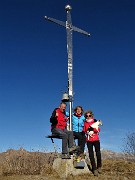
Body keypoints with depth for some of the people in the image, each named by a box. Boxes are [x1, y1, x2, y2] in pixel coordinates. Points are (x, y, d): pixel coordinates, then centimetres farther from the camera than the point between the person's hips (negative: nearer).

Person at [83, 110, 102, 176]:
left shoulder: (95, 121, 6)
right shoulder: (85, 123, 11)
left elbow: (98, 130, 0)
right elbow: (84, 131, 15)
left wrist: (93, 128, -16)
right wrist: (87, 131, -5)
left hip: (96, 139, -1)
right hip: (89, 140, 2)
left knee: (98, 153, -5)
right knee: (91, 154, -2)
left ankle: (99, 167, 15)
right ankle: (94, 169, 3)